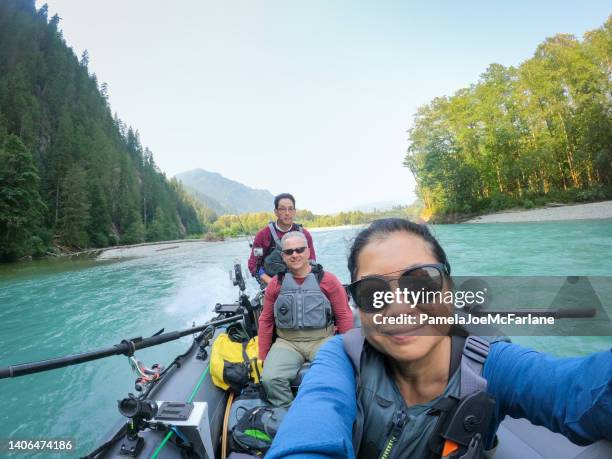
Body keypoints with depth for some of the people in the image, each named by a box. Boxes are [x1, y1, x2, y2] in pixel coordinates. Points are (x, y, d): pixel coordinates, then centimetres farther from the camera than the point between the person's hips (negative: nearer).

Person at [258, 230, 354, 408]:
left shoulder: (328, 280, -1)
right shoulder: (275, 283, 5)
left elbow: (344, 317, 4)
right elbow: (266, 320, 12)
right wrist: (263, 357, 11)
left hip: (323, 340, -1)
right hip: (287, 342, 2)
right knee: (270, 378, -22)